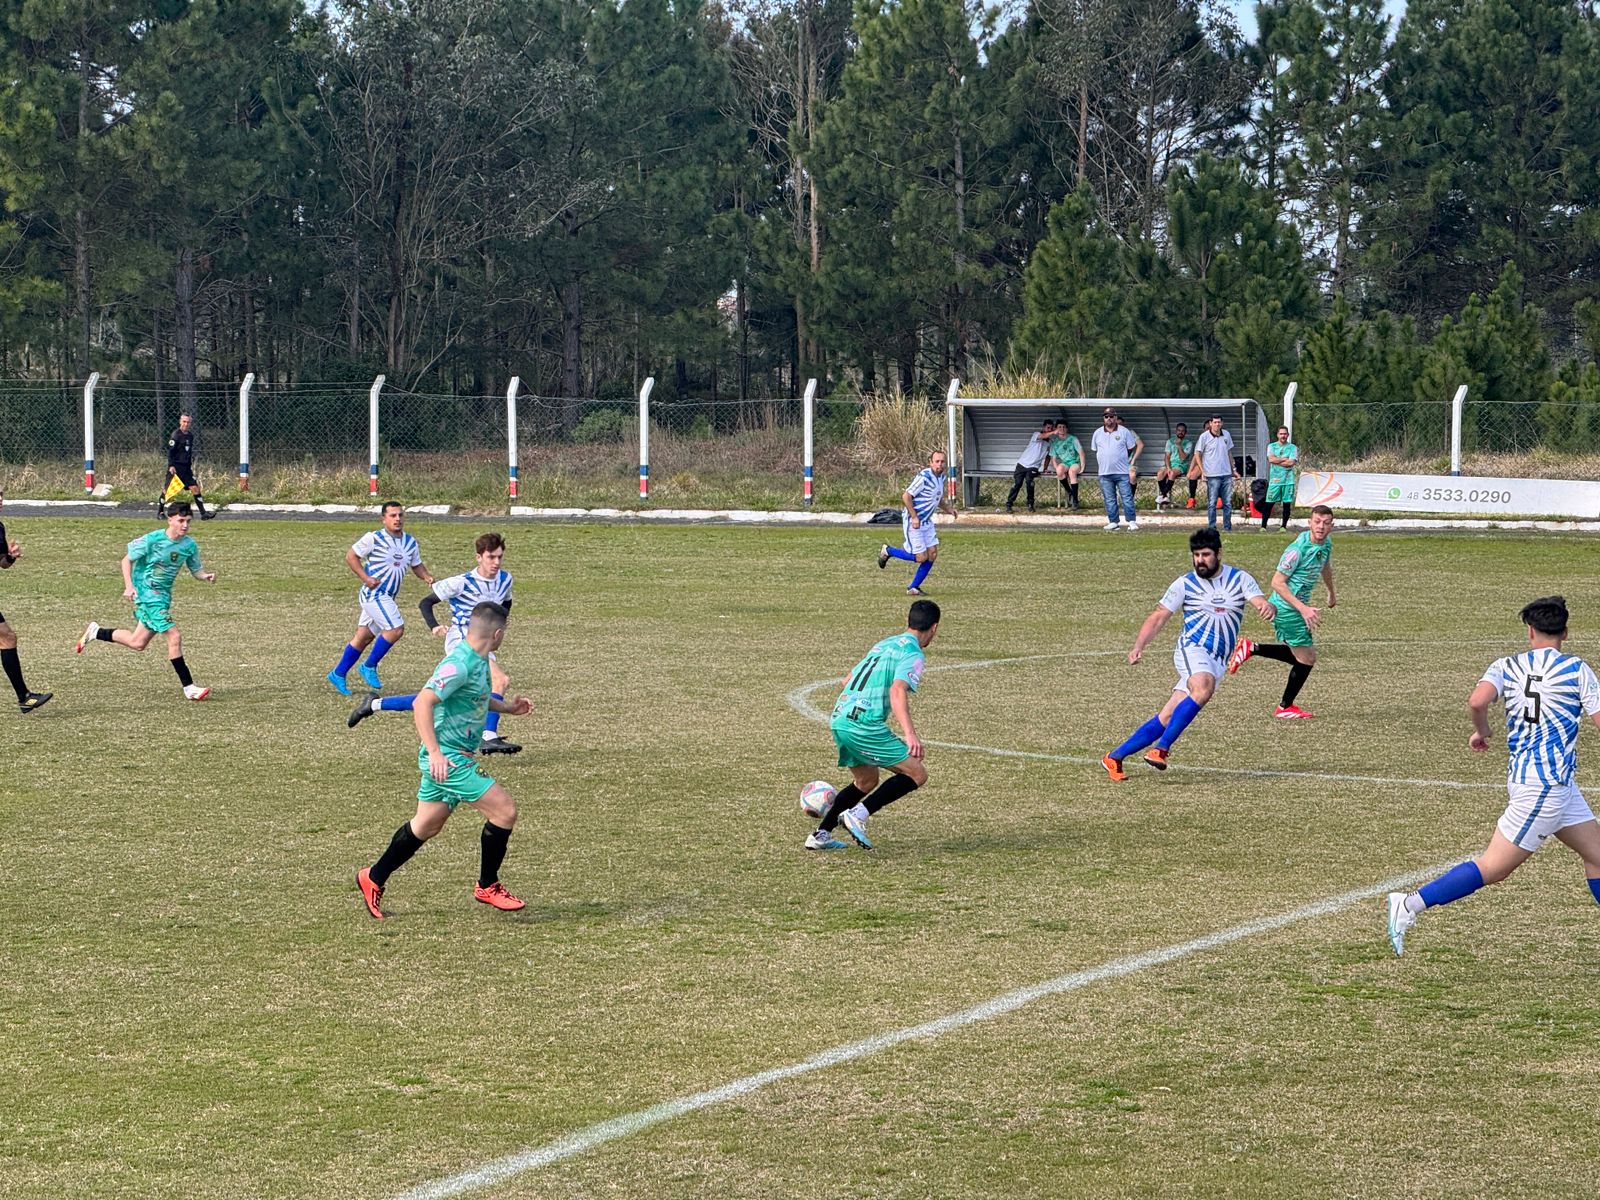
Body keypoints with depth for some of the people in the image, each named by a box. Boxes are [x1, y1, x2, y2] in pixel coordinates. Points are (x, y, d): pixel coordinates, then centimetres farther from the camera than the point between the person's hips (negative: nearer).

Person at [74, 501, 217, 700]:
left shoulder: (189, 545, -2)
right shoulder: (152, 540, -17)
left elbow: (196, 570, 9)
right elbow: (127, 559, -6)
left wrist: (207, 576, -14)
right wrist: (129, 586, -17)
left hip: (163, 594, 7)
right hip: (146, 593, -7)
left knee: (137, 643, 15)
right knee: (174, 635, -16)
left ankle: (96, 633, 36)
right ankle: (189, 688, -11)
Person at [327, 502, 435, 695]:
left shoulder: (410, 542, 8)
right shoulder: (373, 538, -11)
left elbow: (416, 565, 18)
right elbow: (350, 556, -5)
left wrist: (427, 577, -4)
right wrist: (365, 578, -16)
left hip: (387, 597, 7)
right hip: (374, 593, -7)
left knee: (364, 637, 12)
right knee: (396, 629, -17)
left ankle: (338, 674, 22)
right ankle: (370, 667, -2)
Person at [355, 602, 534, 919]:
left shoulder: (478, 661, 9)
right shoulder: (459, 664, -22)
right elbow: (422, 703, -28)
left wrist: (507, 707, 20)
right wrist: (434, 752, -32)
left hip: (448, 758, 10)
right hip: (447, 758, -10)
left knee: (426, 825, 19)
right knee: (505, 810, -10)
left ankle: (374, 878, 32)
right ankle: (487, 886, 4)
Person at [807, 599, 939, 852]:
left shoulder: (885, 644, 21)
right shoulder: (913, 654, -6)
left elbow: (848, 679, 29)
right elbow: (897, 692, -23)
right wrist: (910, 734, -33)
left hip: (839, 719, 9)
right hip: (865, 725, -9)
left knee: (866, 781, 25)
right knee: (917, 774, -3)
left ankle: (820, 835, 19)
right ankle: (858, 814, -11)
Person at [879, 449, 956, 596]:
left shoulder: (941, 477, 7)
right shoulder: (924, 477, -22)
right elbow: (906, 496, -21)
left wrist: (948, 509, 5)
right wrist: (914, 517, -24)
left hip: (927, 522, 9)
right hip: (913, 522, -9)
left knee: (932, 554, 1)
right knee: (921, 557, -7)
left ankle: (914, 588, 13)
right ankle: (887, 551, 13)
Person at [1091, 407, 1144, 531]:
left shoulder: (1124, 431, 1)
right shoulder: (1098, 433, 8)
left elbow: (1131, 448, 8)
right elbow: (1095, 451, 16)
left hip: (1122, 472, -3)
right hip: (1105, 473, 3)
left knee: (1127, 497, -5)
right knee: (1109, 500, 5)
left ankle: (1132, 521, -4)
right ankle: (1113, 521, 11)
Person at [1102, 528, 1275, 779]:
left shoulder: (1239, 579, 7)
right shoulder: (1185, 584, 5)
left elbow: (1260, 603, -6)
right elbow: (1158, 617, 7)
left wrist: (1267, 608, -32)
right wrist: (1139, 646, -7)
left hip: (1216, 663, 3)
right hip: (1192, 649, -3)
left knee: (1167, 719, -3)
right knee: (1204, 688, -36)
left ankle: (1115, 757, 5)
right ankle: (1161, 748, -37)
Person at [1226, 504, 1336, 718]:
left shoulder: (1326, 544, 3)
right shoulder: (1298, 549, -24)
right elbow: (1277, 582, -23)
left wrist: (1331, 593, 41)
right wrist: (1303, 609, -28)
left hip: (1297, 607, 9)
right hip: (1286, 609, -9)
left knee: (1297, 655, 18)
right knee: (1307, 658, -1)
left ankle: (1250, 648, 18)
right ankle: (1285, 707, 15)